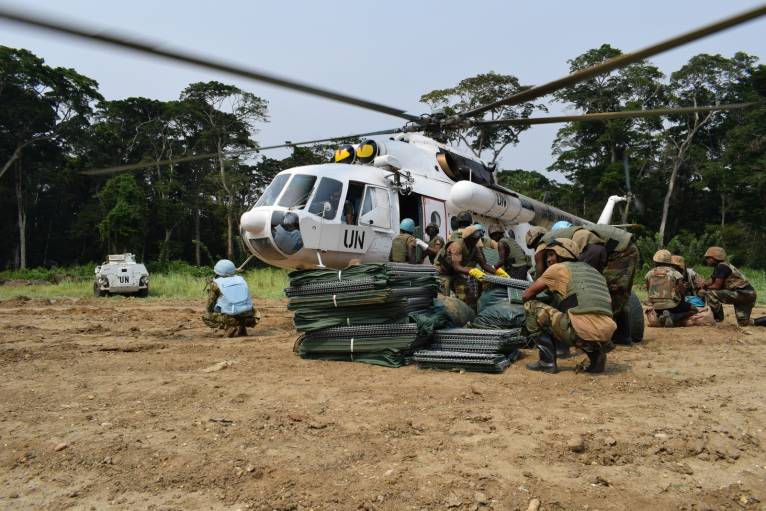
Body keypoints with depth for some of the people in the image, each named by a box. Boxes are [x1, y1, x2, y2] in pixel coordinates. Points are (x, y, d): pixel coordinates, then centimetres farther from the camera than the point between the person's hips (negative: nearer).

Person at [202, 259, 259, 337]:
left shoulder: (215, 284, -1)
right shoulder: (240, 279, 10)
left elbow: (210, 307, 3)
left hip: (230, 318, -5)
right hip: (247, 318, 5)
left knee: (206, 317, 17)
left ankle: (230, 329, -1)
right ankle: (241, 329, 13)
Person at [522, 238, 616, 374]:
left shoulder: (557, 268, 10)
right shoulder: (593, 270, 28)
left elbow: (526, 296, 13)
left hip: (581, 334, -7)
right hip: (606, 335, 7)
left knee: (531, 307, 8)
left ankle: (547, 361, 5)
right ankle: (597, 354, 15)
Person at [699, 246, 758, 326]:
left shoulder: (721, 266, -14)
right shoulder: (718, 267, 15)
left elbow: (717, 286, -16)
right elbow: (710, 281, 18)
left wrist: (705, 289, -1)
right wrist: (705, 283, -5)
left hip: (743, 294, -11)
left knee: (710, 293, -19)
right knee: (743, 323, 15)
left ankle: (718, 318, -6)